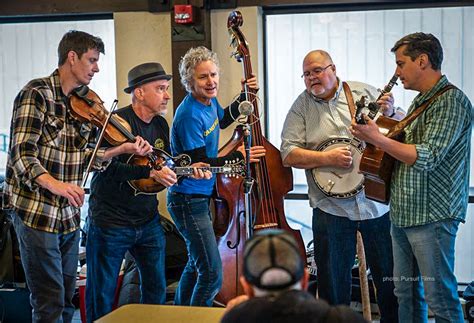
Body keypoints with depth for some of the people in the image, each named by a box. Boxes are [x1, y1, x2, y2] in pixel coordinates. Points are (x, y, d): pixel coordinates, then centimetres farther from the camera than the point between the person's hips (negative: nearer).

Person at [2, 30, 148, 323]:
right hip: (35, 211, -7)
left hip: (69, 212, 7)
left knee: (67, 299, 14)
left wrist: (121, 149, -5)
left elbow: (85, 156, 10)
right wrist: (54, 184, -31)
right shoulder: (37, 93, -9)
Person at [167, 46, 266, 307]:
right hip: (188, 201, -10)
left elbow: (223, 119, 27)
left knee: (196, 264, 22)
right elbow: (199, 164, -22)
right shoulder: (189, 115, -23)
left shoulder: (209, 100, 3)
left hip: (202, 197, 10)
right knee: (212, 275, -10)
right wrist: (239, 156, -15)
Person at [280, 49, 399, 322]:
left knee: (390, 276, 11)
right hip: (331, 206, 0)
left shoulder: (364, 92, 2)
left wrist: (390, 113, -14)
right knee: (333, 282, 9)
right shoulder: (301, 107, 1)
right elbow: (288, 154, -5)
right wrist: (326, 158, -17)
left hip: (378, 201, 1)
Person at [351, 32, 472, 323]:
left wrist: (377, 138, -20)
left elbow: (426, 157, -22)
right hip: (402, 214, 9)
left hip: (432, 217, -9)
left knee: (440, 296, -4)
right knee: (406, 293, 15)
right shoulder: (421, 101, 17)